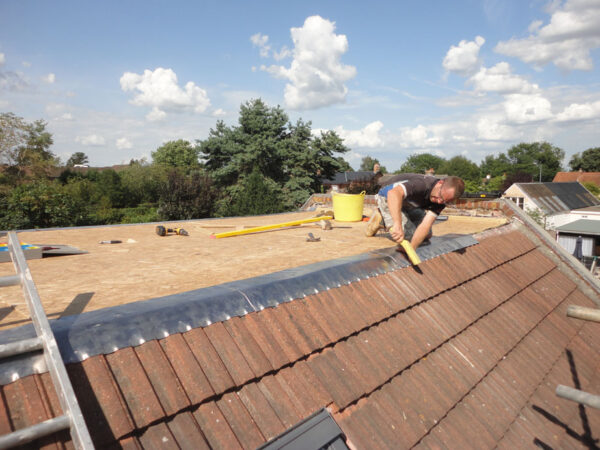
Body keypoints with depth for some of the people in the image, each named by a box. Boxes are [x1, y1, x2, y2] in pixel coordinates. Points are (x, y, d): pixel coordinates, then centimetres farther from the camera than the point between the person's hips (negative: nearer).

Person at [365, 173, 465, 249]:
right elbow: (394, 193, -59)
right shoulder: (422, 184, -41)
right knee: (410, 234, -18)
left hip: (408, 203, 7)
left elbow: (426, 225, -32)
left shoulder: (441, 201, -21)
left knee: (427, 235, 7)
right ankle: (382, 219, 4)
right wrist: (398, 225, -70)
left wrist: (412, 247, -47)